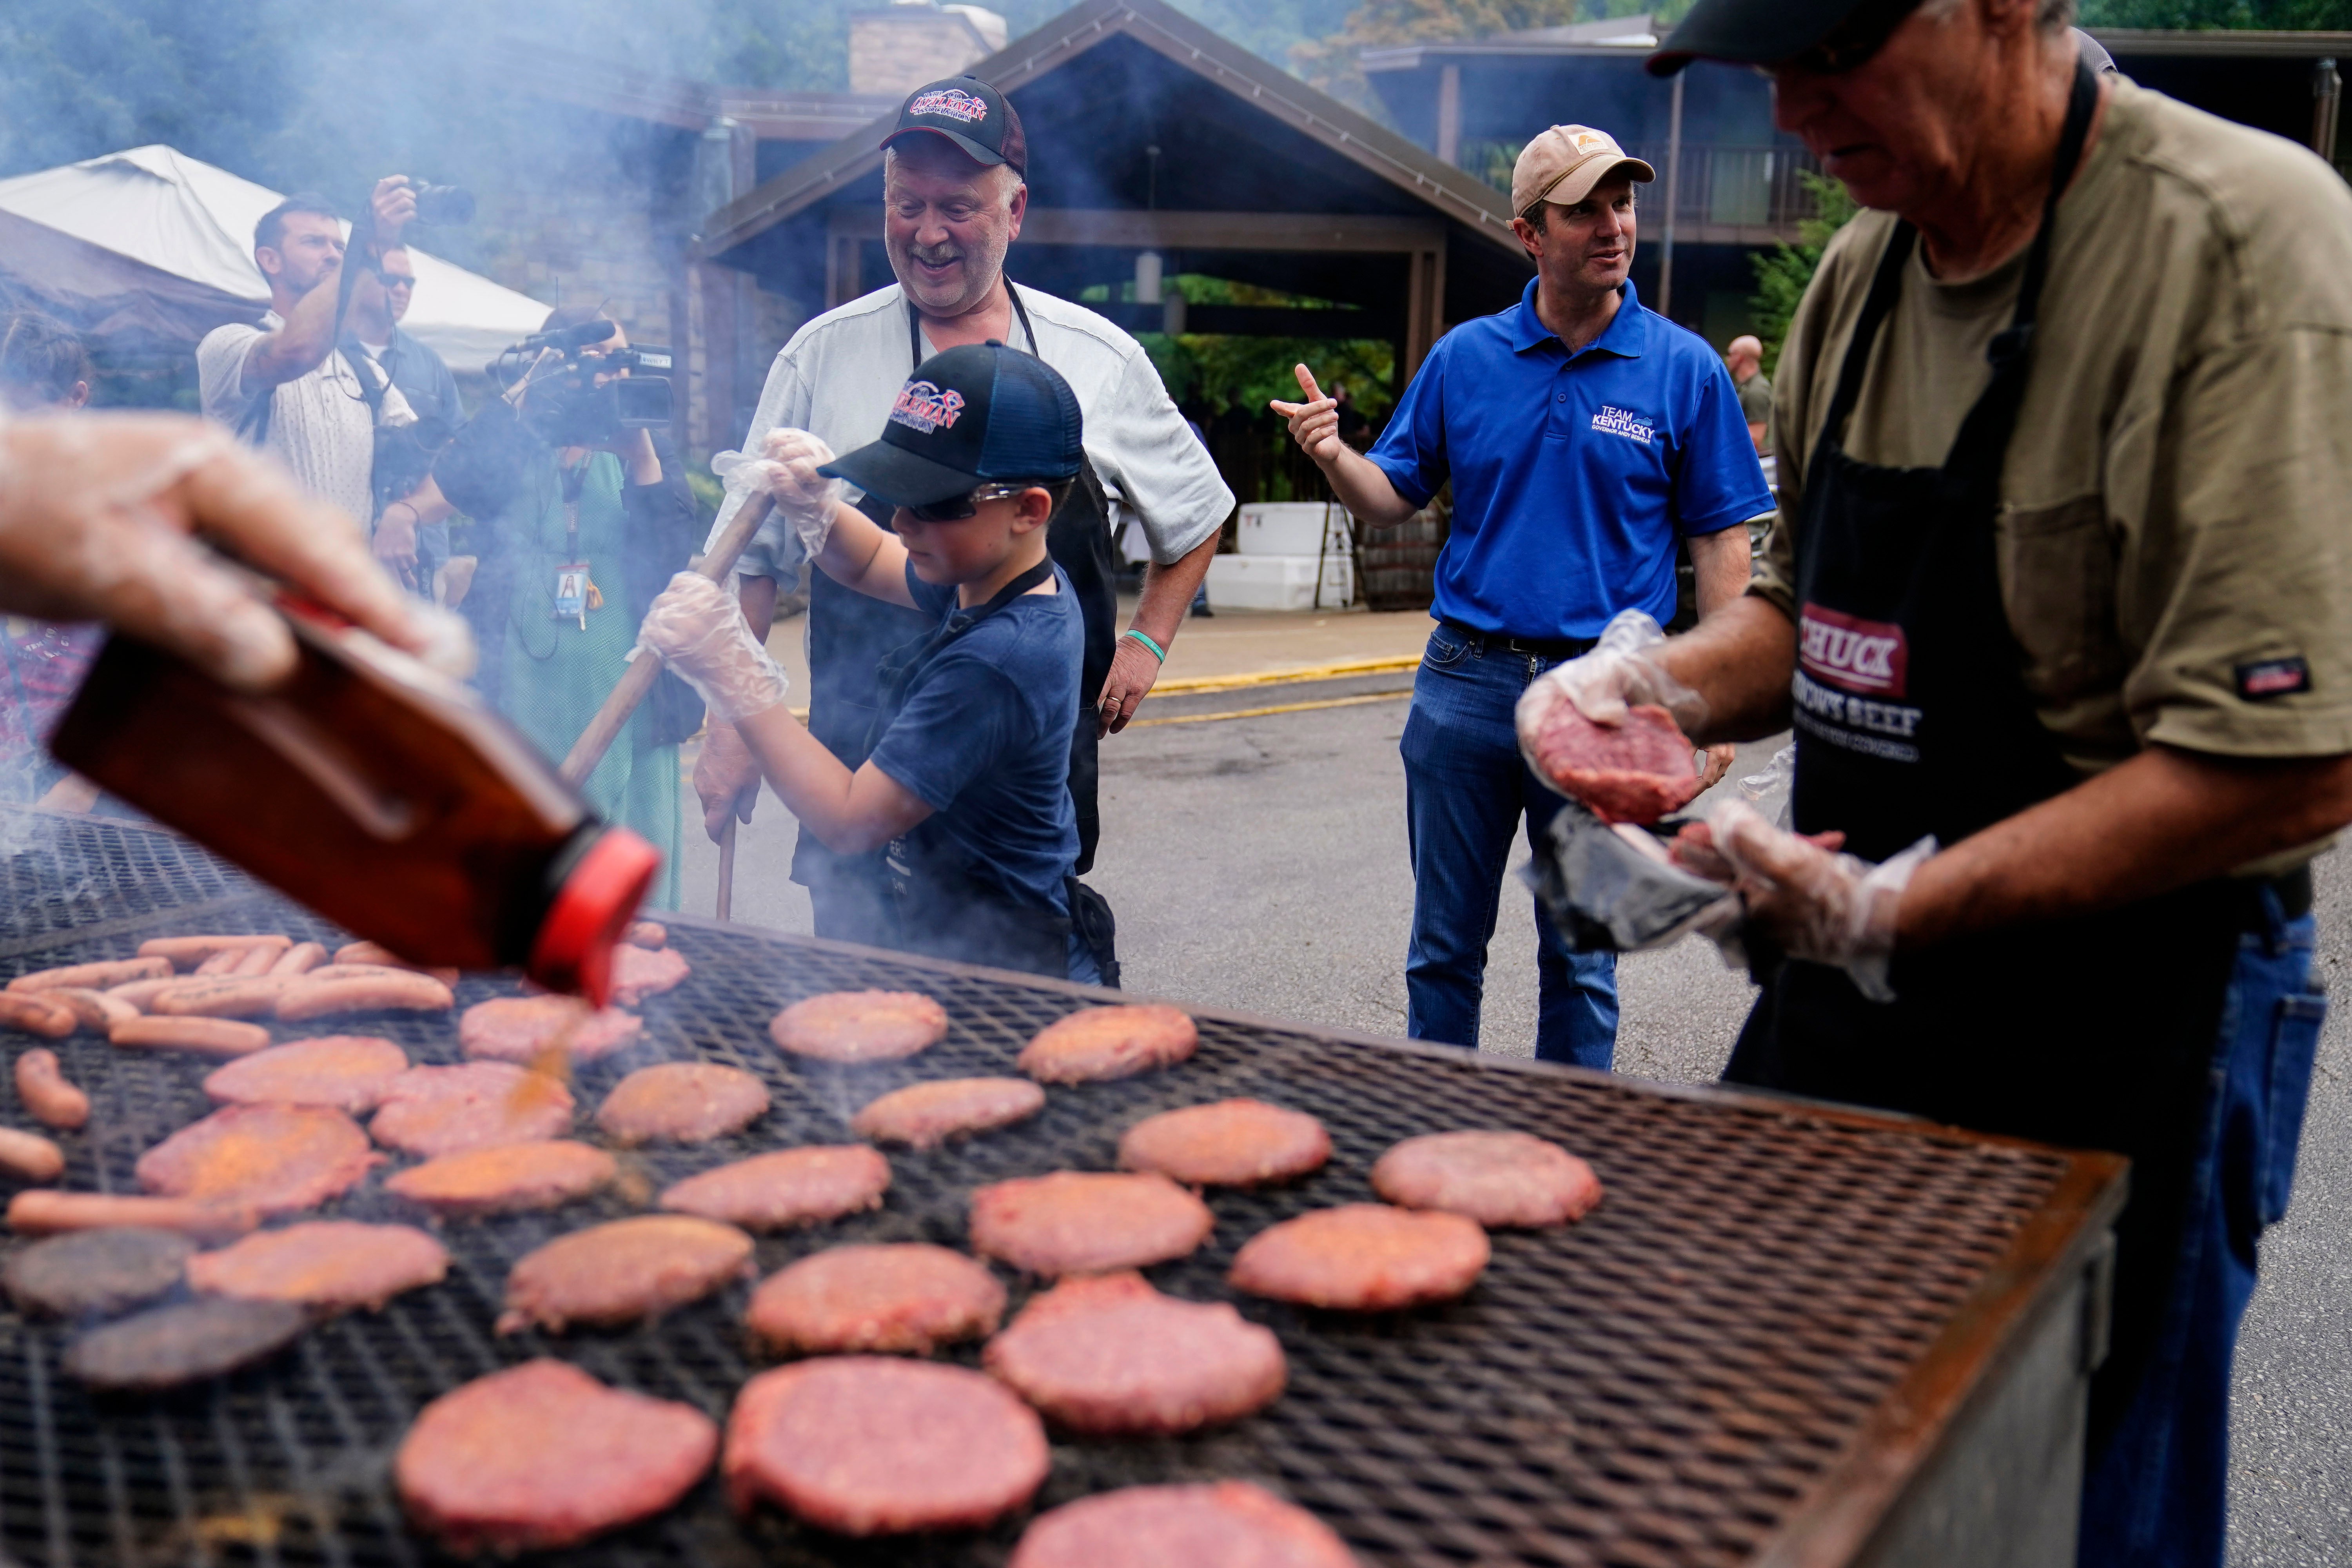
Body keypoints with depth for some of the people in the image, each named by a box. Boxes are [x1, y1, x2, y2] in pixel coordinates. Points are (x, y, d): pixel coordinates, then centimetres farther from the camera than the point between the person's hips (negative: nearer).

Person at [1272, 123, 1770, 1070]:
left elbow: (1720, 540, 1)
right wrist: (1335, 459, -14)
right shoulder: (1465, 358, 5)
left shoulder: (1684, 369, -1)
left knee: (1581, 961, 9)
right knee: (1444, 947, 12)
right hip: (1465, 681, 2)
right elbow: (1395, 497, 9)